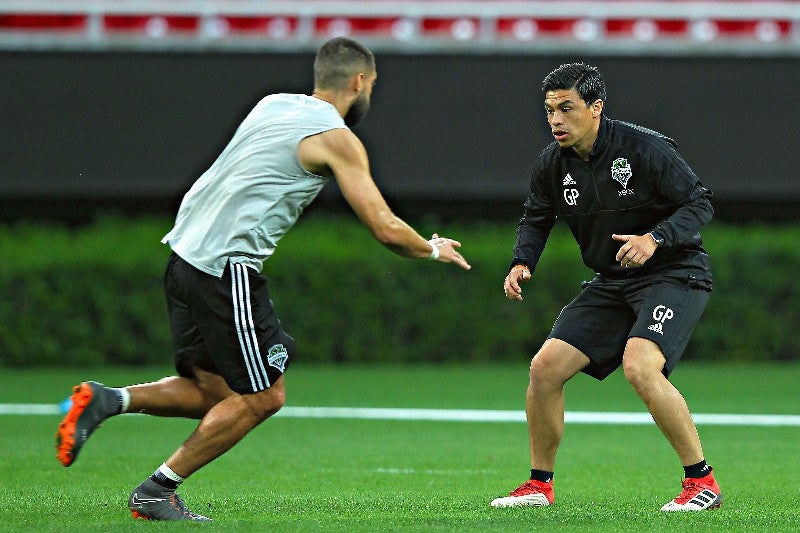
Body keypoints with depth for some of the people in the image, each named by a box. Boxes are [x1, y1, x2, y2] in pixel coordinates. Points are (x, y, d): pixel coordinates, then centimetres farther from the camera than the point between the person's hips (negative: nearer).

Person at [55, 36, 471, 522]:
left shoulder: (274, 104, 16)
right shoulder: (337, 138, -5)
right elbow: (386, 229, -5)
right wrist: (434, 249, 13)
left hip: (184, 257, 8)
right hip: (227, 269, -8)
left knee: (213, 393, 16)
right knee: (262, 397, 2)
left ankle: (103, 401, 1)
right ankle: (156, 491, 3)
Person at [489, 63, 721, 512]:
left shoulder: (647, 149, -18)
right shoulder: (553, 164, -1)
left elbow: (700, 203, -13)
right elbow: (536, 218, 16)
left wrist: (655, 238, -29)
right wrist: (522, 262, -3)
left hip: (675, 273, -7)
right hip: (612, 283, 7)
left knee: (639, 366, -29)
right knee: (546, 366, -2)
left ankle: (702, 481, -17)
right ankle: (540, 485, 15)